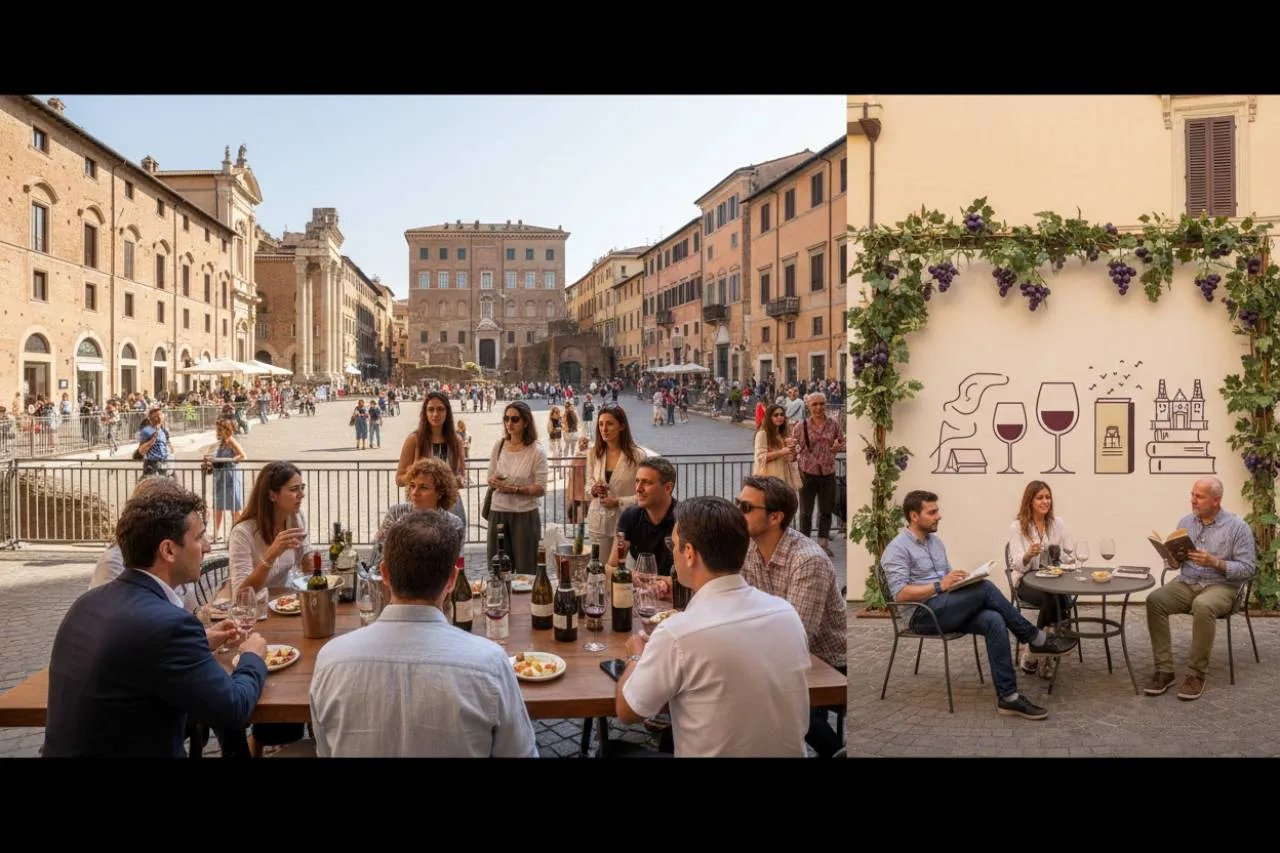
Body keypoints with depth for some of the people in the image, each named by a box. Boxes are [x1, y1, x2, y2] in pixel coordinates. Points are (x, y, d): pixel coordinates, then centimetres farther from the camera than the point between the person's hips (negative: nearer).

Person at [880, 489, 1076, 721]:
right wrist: (939, 586, -22)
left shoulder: (935, 541, 18)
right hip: (923, 615, -8)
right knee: (986, 588, -25)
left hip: (949, 610, 8)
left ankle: (1008, 697, -25)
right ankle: (1036, 639, -9)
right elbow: (900, 594, -17)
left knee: (994, 621, -24)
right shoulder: (897, 549, -9)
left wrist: (962, 579, 0)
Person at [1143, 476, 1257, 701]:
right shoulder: (1185, 522, 10)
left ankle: (1197, 674, -23)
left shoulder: (1237, 526, -4)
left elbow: (1248, 568, -8)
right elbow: (1175, 563, 15)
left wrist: (1215, 562, -22)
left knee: (1203, 606, -38)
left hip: (1221, 586, -4)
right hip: (1186, 582, 5)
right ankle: (1164, 670, -21)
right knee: (1155, 600, -25)